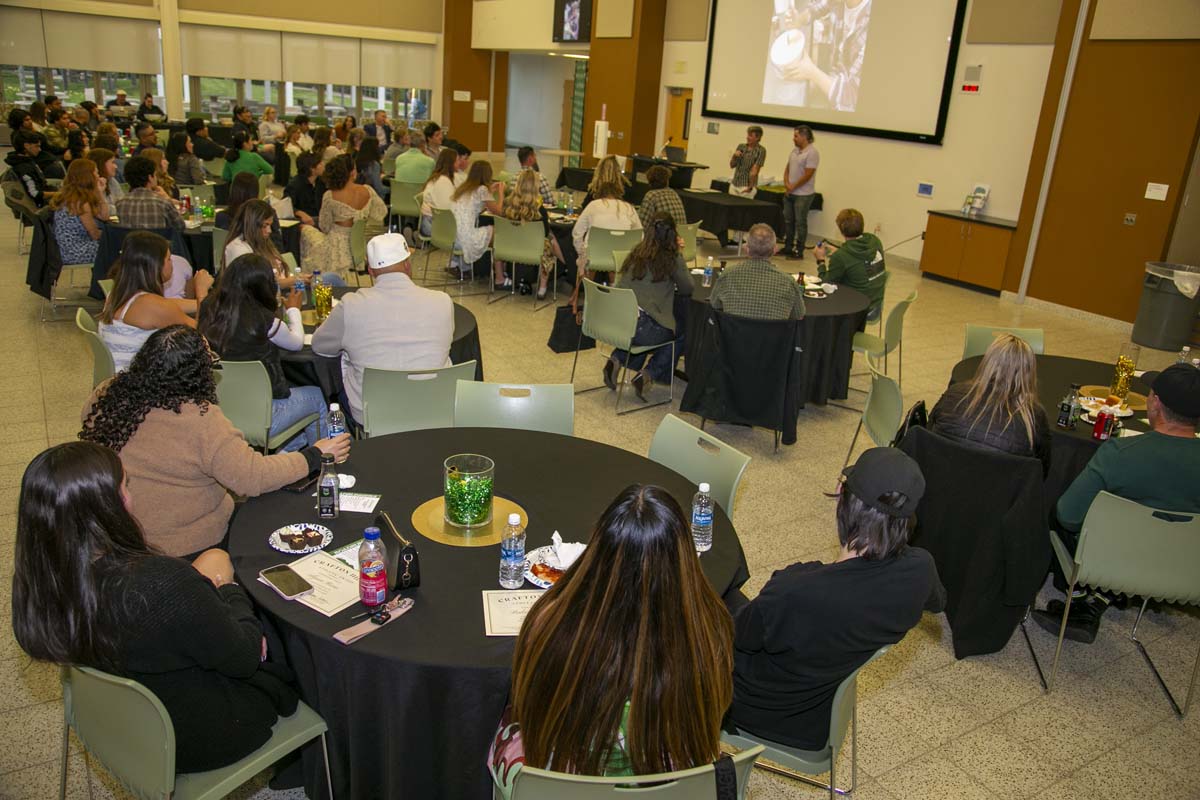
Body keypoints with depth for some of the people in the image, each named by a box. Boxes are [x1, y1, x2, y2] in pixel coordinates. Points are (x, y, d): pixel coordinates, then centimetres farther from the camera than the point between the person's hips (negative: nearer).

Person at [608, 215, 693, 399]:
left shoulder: (636, 252, 14)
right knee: (680, 335, 22)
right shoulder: (672, 258, -2)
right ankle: (647, 375, 9)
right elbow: (687, 289, 10)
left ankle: (616, 359, 16)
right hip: (641, 328, -6)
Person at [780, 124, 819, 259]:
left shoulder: (812, 153, -15)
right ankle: (787, 248, 25)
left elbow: (807, 175, -19)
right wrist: (786, 184, -1)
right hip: (789, 193, 8)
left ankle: (799, 251, 7)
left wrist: (793, 187, -13)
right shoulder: (795, 150, 9)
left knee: (800, 223, 0)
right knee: (788, 221, 14)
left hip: (803, 195, -8)